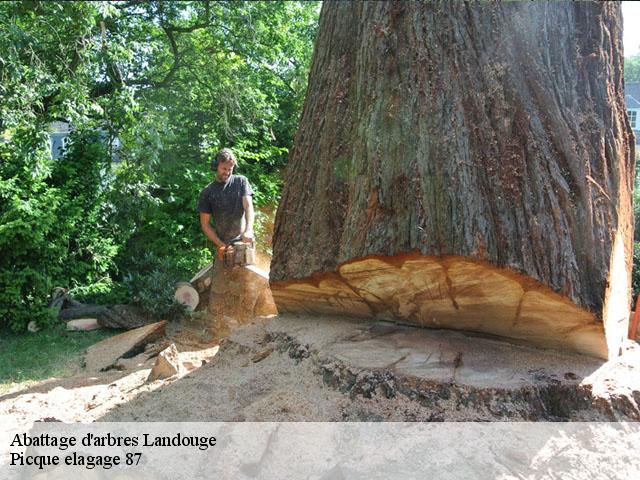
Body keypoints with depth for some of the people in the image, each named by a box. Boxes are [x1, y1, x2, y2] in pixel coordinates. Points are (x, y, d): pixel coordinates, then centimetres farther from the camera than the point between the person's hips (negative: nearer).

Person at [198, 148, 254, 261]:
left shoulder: (241, 181, 1)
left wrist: (249, 230, -28)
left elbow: (248, 206, -10)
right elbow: (205, 224, 2)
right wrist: (221, 245, -11)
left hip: (245, 240, 0)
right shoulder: (207, 192, 1)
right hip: (223, 244, 1)